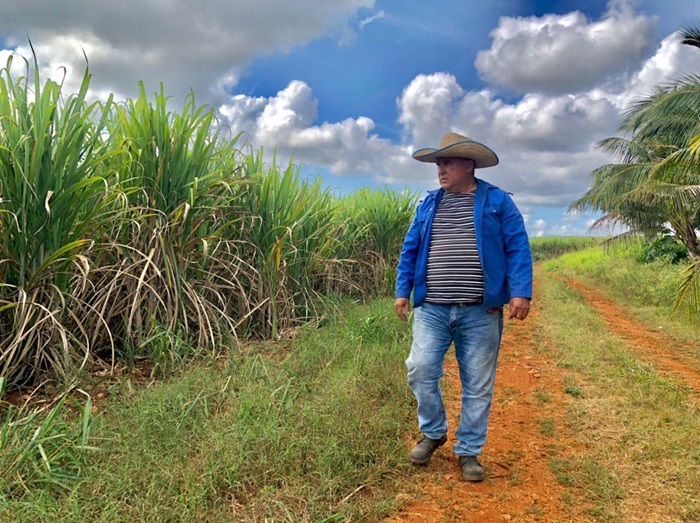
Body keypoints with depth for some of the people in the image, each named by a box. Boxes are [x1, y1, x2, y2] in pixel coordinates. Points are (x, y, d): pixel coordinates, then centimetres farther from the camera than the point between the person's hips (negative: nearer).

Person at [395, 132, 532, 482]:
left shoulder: (497, 201, 4)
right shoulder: (428, 205, 13)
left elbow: (517, 249, -1)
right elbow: (410, 250, 15)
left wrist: (521, 293, -12)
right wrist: (402, 291, 7)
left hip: (481, 312, -2)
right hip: (431, 309, 3)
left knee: (478, 386, 5)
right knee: (420, 370, -5)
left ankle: (469, 451, 22)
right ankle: (433, 433, 20)